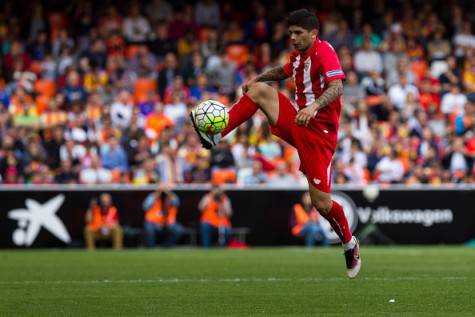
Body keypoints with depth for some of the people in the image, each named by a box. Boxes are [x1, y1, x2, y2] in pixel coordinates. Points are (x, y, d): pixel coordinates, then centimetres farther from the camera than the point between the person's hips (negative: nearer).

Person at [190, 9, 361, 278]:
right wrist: (259, 78, 21)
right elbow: (284, 72, 35)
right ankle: (215, 135, -20)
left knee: (321, 203, -9)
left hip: (319, 132, -7)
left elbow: (337, 86, -31)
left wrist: (314, 106, -46)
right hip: (297, 123, 7)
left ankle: (350, 244, 17)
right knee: (259, 90, -12)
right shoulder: (298, 56, 11)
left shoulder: (324, 52, -15)